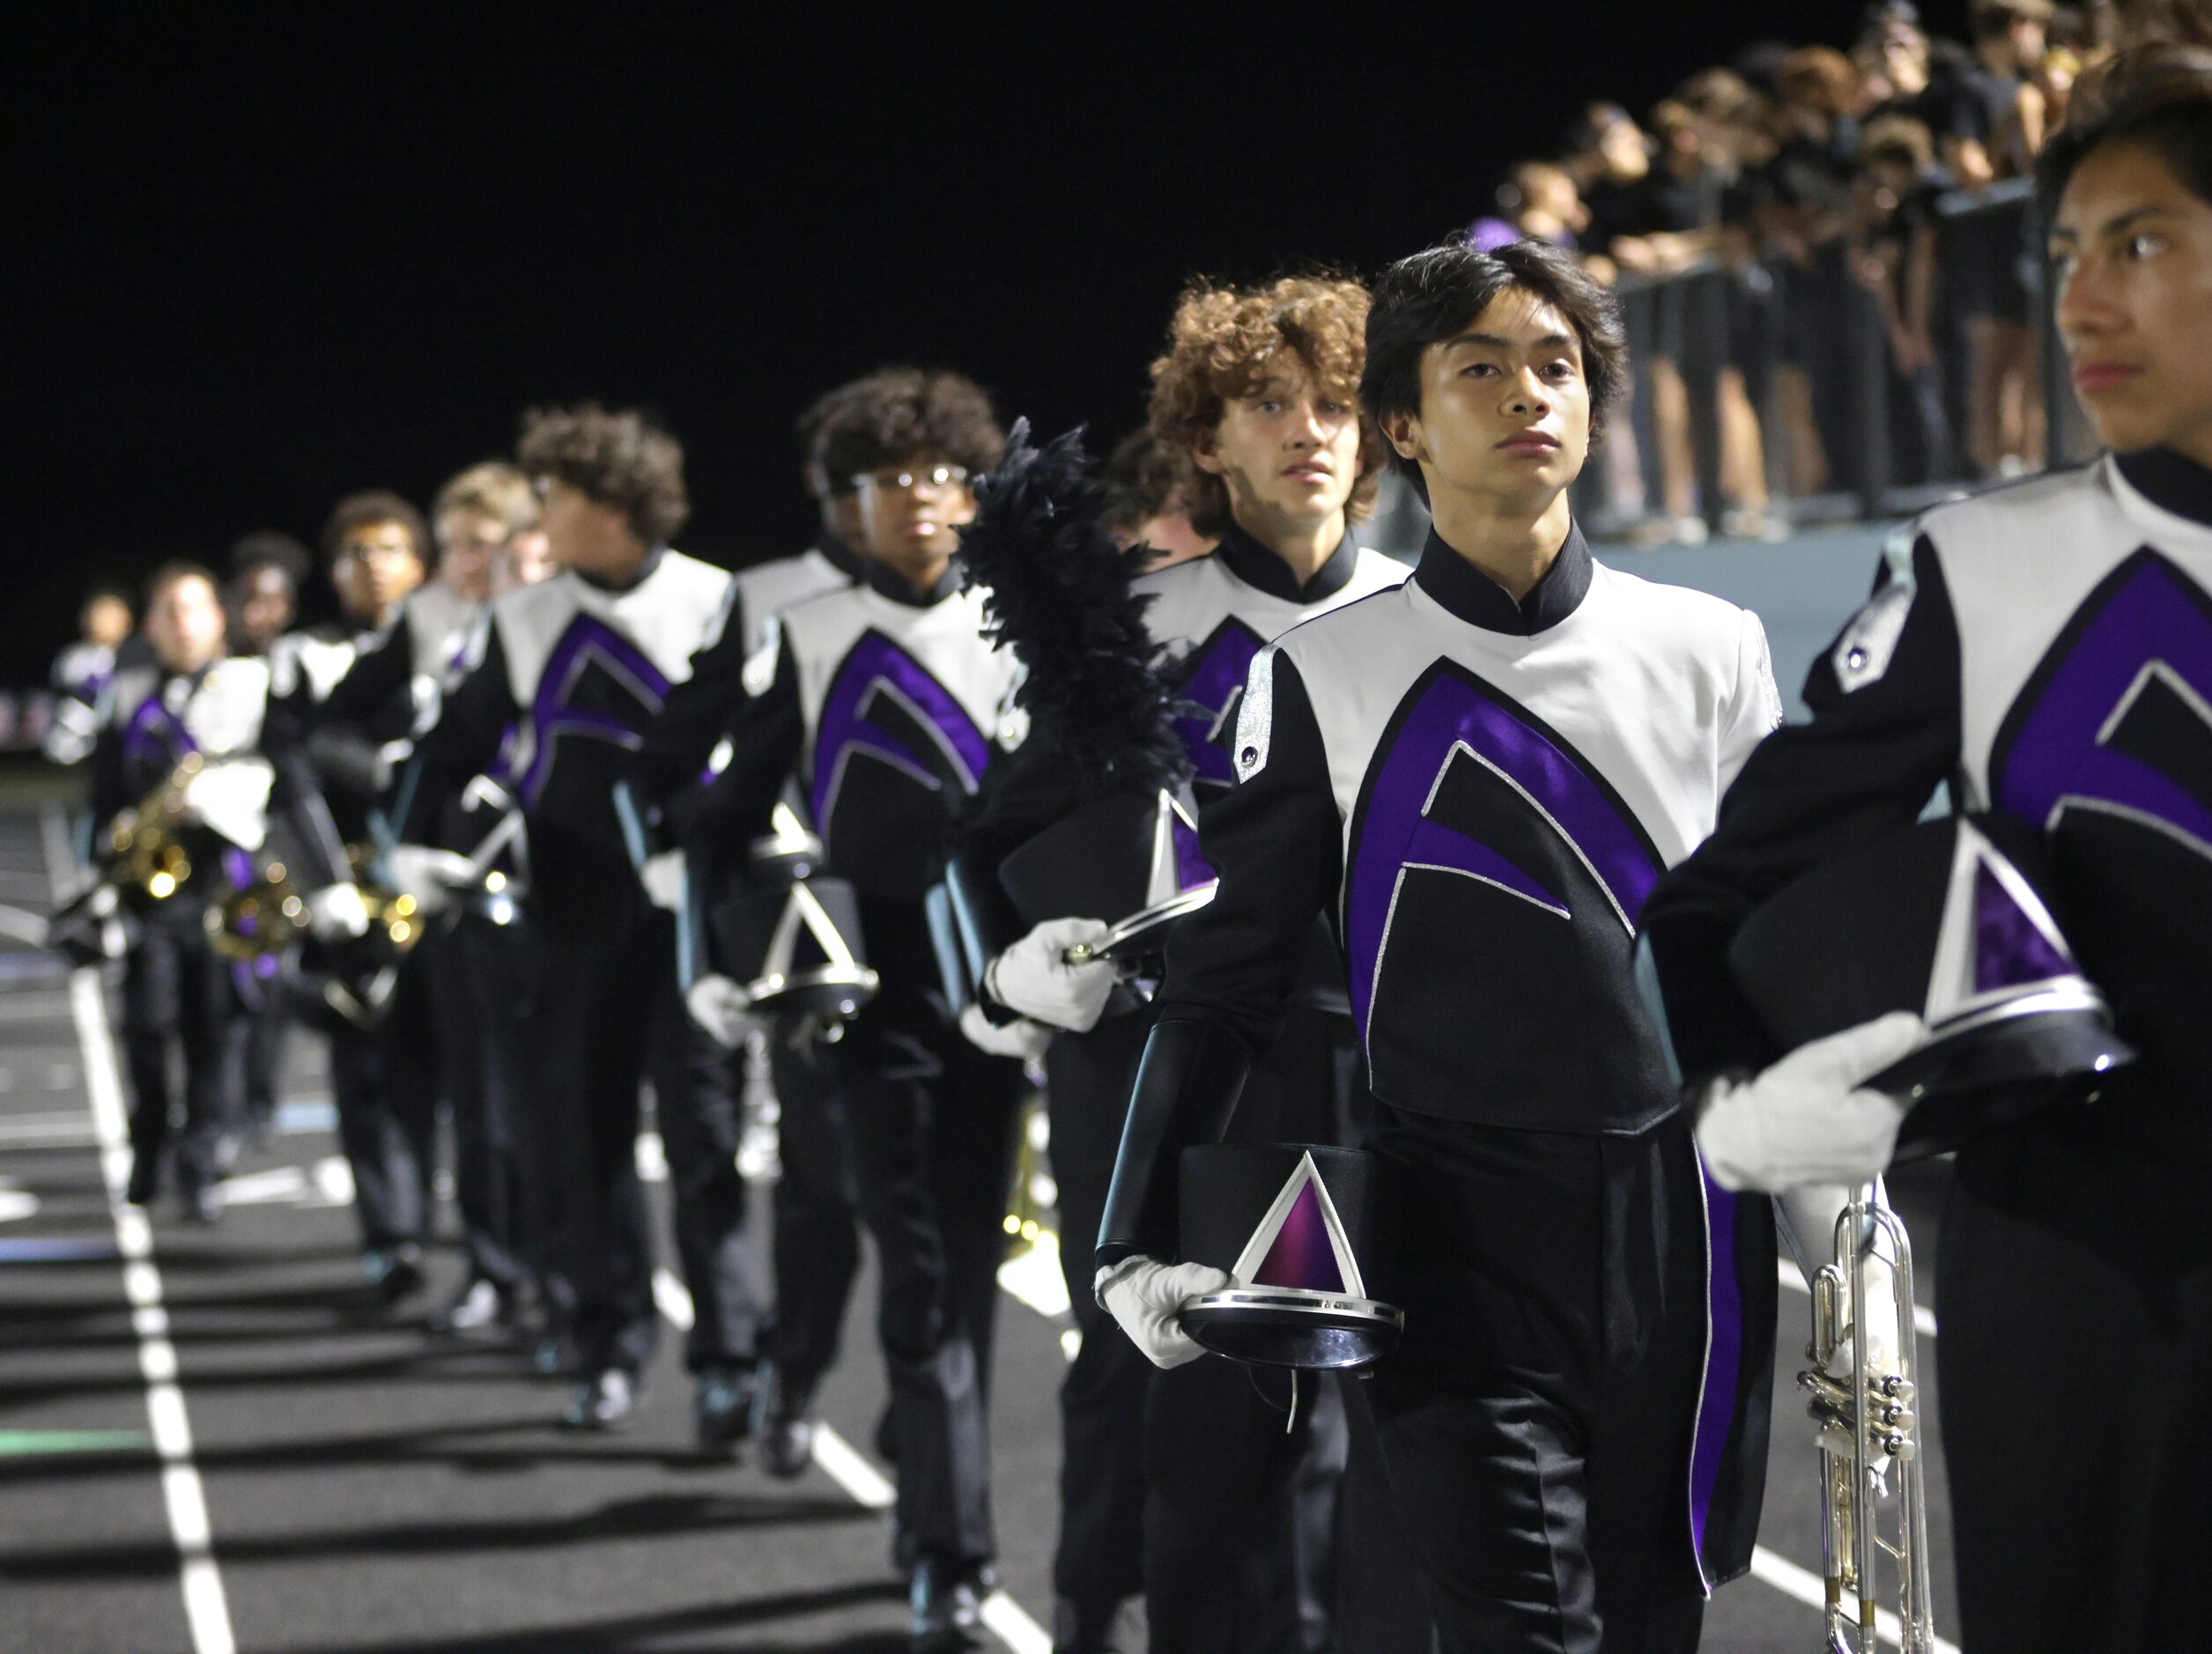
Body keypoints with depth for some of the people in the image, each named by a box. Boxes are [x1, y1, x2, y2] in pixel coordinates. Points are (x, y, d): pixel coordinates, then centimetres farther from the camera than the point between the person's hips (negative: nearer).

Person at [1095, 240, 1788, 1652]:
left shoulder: (1710, 651, 6)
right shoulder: (1329, 678, 1)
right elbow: (1227, 977, 4)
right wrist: (1142, 1241, -3)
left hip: (1688, 1228, 3)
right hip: (1462, 1241, -2)